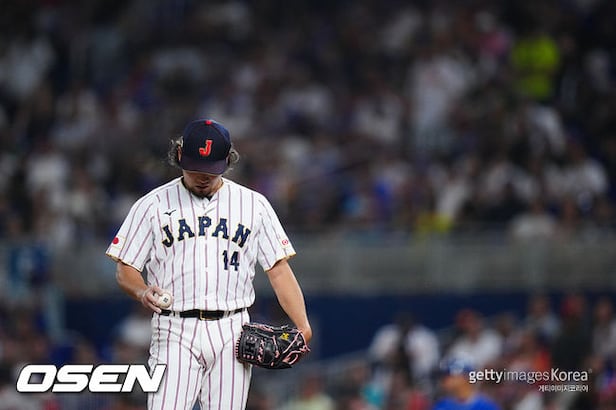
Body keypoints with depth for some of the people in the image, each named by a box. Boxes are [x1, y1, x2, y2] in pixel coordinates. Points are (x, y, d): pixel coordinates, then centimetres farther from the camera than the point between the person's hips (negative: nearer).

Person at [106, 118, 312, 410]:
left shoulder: (254, 205, 11)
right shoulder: (153, 205, 7)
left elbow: (279, 270, 9)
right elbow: (125, 270, 7)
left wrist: (303, 326, -4)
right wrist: (143, 292, -17)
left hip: (233, 334, 2)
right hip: (175, 332, -2)